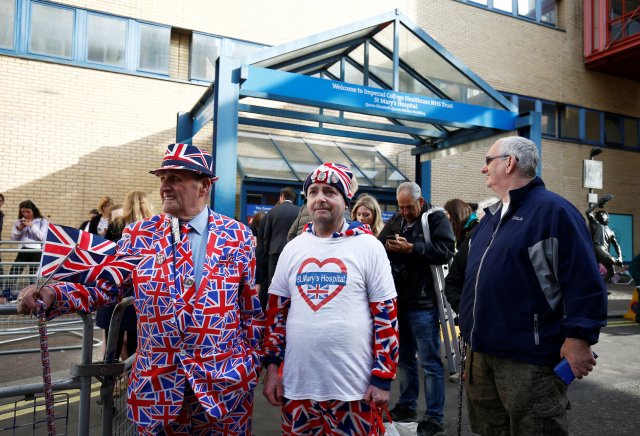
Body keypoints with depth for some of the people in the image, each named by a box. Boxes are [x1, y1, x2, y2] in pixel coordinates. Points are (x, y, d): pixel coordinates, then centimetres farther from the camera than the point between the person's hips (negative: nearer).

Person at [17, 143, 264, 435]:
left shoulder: (238, 236, -4)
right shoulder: (138, 236, 1)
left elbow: (253, 307, -1)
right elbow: (104, 287, 1)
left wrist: (252, 363, 1)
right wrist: (51, 295, -15)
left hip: (225, 382, -1)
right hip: (155, 383, 2)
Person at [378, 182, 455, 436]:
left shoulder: (436, 219, -5)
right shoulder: (395, 221, 11)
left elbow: (445, 251, -18)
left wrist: (411, 248, -22)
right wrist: (387, 246, -16)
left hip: (423, 303, -6)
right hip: (399, 300, 6)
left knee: (430, 362, 3)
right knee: (404, 357, 18)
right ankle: (407, 406, 33)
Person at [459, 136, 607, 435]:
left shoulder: (552, 210, -12)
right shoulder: (492, 216, 14)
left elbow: (584, 281, -18)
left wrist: (578, 337, -20)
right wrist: (471, 328, 21)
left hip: (527, 358, -8)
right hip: (481, 350, 9)